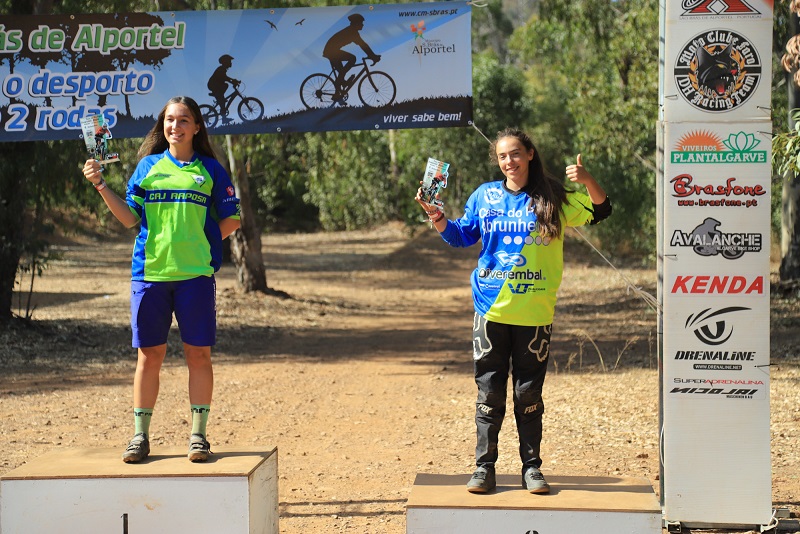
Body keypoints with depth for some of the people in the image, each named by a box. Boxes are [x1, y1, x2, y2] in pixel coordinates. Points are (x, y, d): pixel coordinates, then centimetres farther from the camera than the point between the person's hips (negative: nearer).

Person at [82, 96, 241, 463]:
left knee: (198, 354, 1)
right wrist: (100, 185, -4)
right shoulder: (148, 165, 11)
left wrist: (202, 241, -1)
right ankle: (140, 435, 12)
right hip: (149, 272, 1)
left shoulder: (210, 169, 8)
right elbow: (129, 217, 5)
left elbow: (231, 219, 10)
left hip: (196, 274, -1)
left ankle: (198, 434, 10)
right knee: (149, 355, 4)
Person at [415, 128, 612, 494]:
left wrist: (587, 181, -13)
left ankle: (531, 467, 17)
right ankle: (484, 467, 13)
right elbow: (461, 236, 16)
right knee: (489, 392, 4)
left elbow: (600, 211, 5)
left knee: (529, 393, 6)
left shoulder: (552, 198, 3)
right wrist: (437, 219, -3)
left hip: (535, 313, -1)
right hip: (491, 310, 1)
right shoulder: (484, 196, 7)